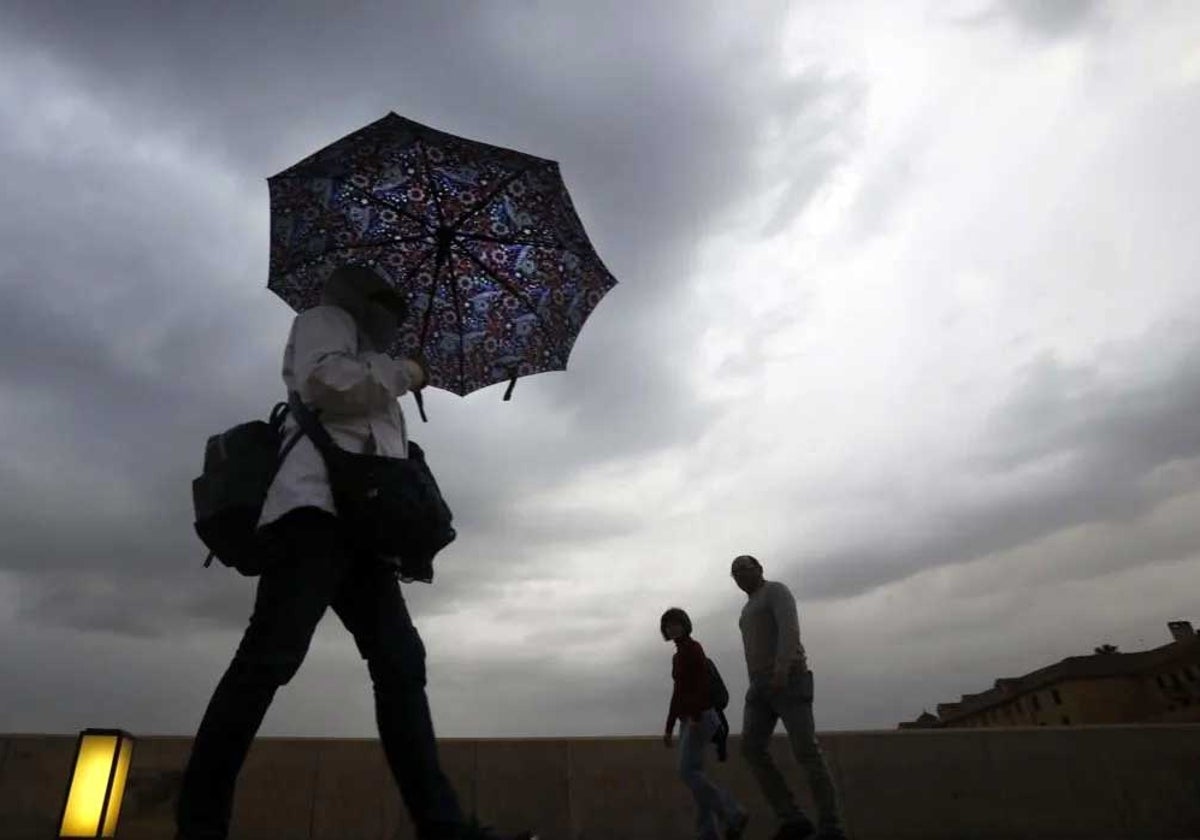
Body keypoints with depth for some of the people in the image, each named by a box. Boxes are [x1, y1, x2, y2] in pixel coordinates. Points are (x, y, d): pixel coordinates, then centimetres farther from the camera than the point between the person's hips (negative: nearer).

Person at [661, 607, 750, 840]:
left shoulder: (693, 647, -8)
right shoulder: (677, 656, 19)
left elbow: (703, 683, -19)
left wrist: (695, 716, -27)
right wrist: (669, 729, 19)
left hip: (700, 717, -9)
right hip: (688, 721, 9)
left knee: (687, 772, -15)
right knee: (694, 775, 2)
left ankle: (734, 815, -8)